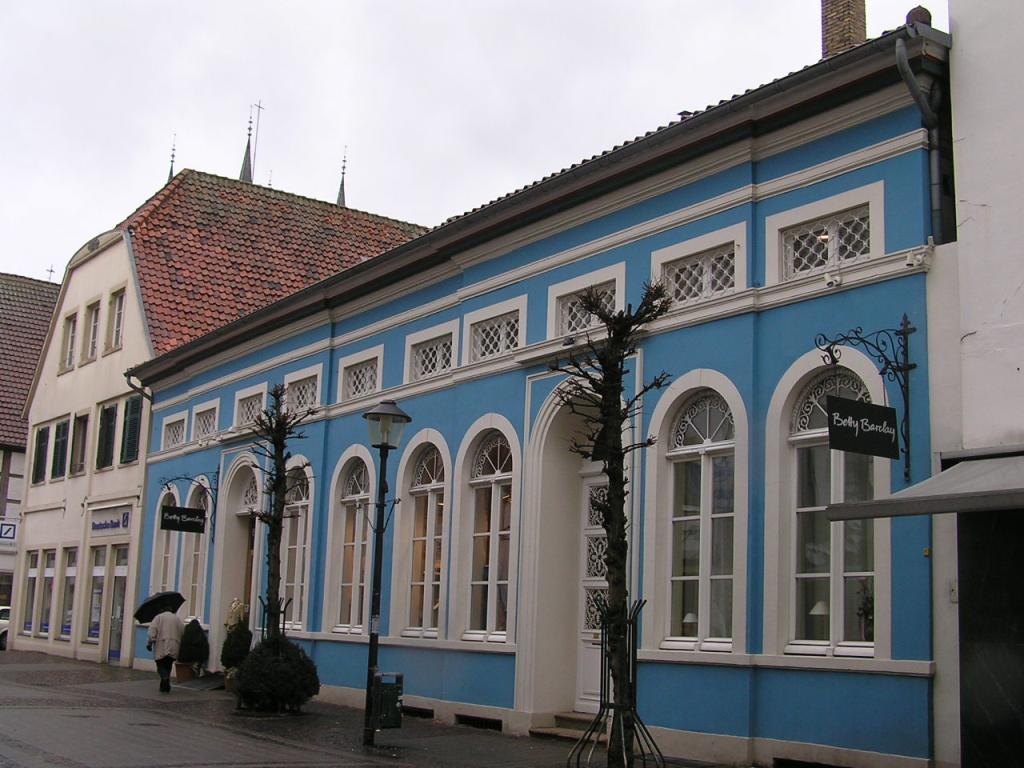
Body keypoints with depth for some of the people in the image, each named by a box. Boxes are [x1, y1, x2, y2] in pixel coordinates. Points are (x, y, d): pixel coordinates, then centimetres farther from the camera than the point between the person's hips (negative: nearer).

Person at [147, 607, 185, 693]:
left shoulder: (159, 617, 6)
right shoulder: (178, 619, 13)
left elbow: (152, 631, -6)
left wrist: (150, 643, -4)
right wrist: (180, 647, 13)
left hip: (161, 648, -3)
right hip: (174, 649, 3)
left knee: (161, 666, 1)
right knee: (168, 666, 14)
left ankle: (165, 677, -26)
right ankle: (165, 686, 14)